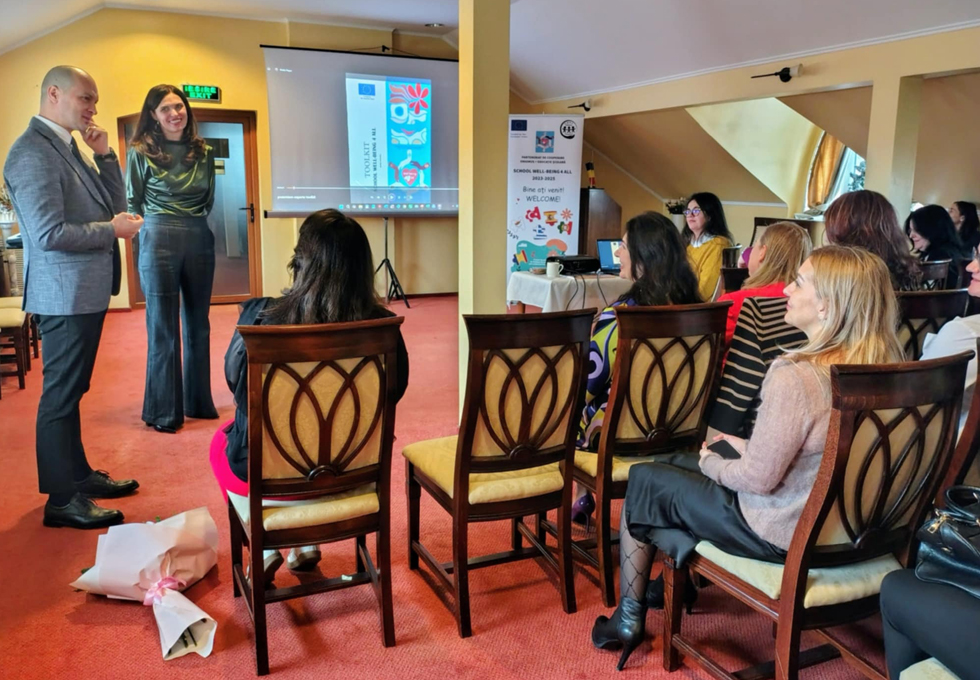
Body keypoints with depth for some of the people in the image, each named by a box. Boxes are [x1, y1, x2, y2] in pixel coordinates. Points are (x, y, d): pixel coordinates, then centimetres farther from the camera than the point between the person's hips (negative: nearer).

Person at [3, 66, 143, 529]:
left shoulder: (68, 147, 14)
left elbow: (115, 205, 14)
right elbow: (49, 233, -24)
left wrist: (105, 155, 3)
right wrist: (112, 230, -14)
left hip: (87, 291, 10)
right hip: (65, 294, -10)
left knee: (72, 390, 18)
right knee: (61, 395, -1)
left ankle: (79, 474, 31)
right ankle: (62, 499, 9)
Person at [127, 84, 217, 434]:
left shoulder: (204, 153, 7)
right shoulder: (141, 152, -4)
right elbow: (131, 202, 3)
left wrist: (194, 223, 10)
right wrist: (160, 225, 5)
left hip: (200, 241, 4)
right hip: (158, 243, -4)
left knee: (198, 324, 11)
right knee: (163, 329, 1)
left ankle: (199, 402, 24)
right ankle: (163, 412, 11)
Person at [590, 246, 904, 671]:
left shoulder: (795, 376, -31)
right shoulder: (887, 365, -5)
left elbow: (758, 478, -24)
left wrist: (712, 463, -4)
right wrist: (749, 448, 10)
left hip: (782, 533, -8)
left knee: (643, 481, 11)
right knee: (675, 464, 23)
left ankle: (629, 618, 26)